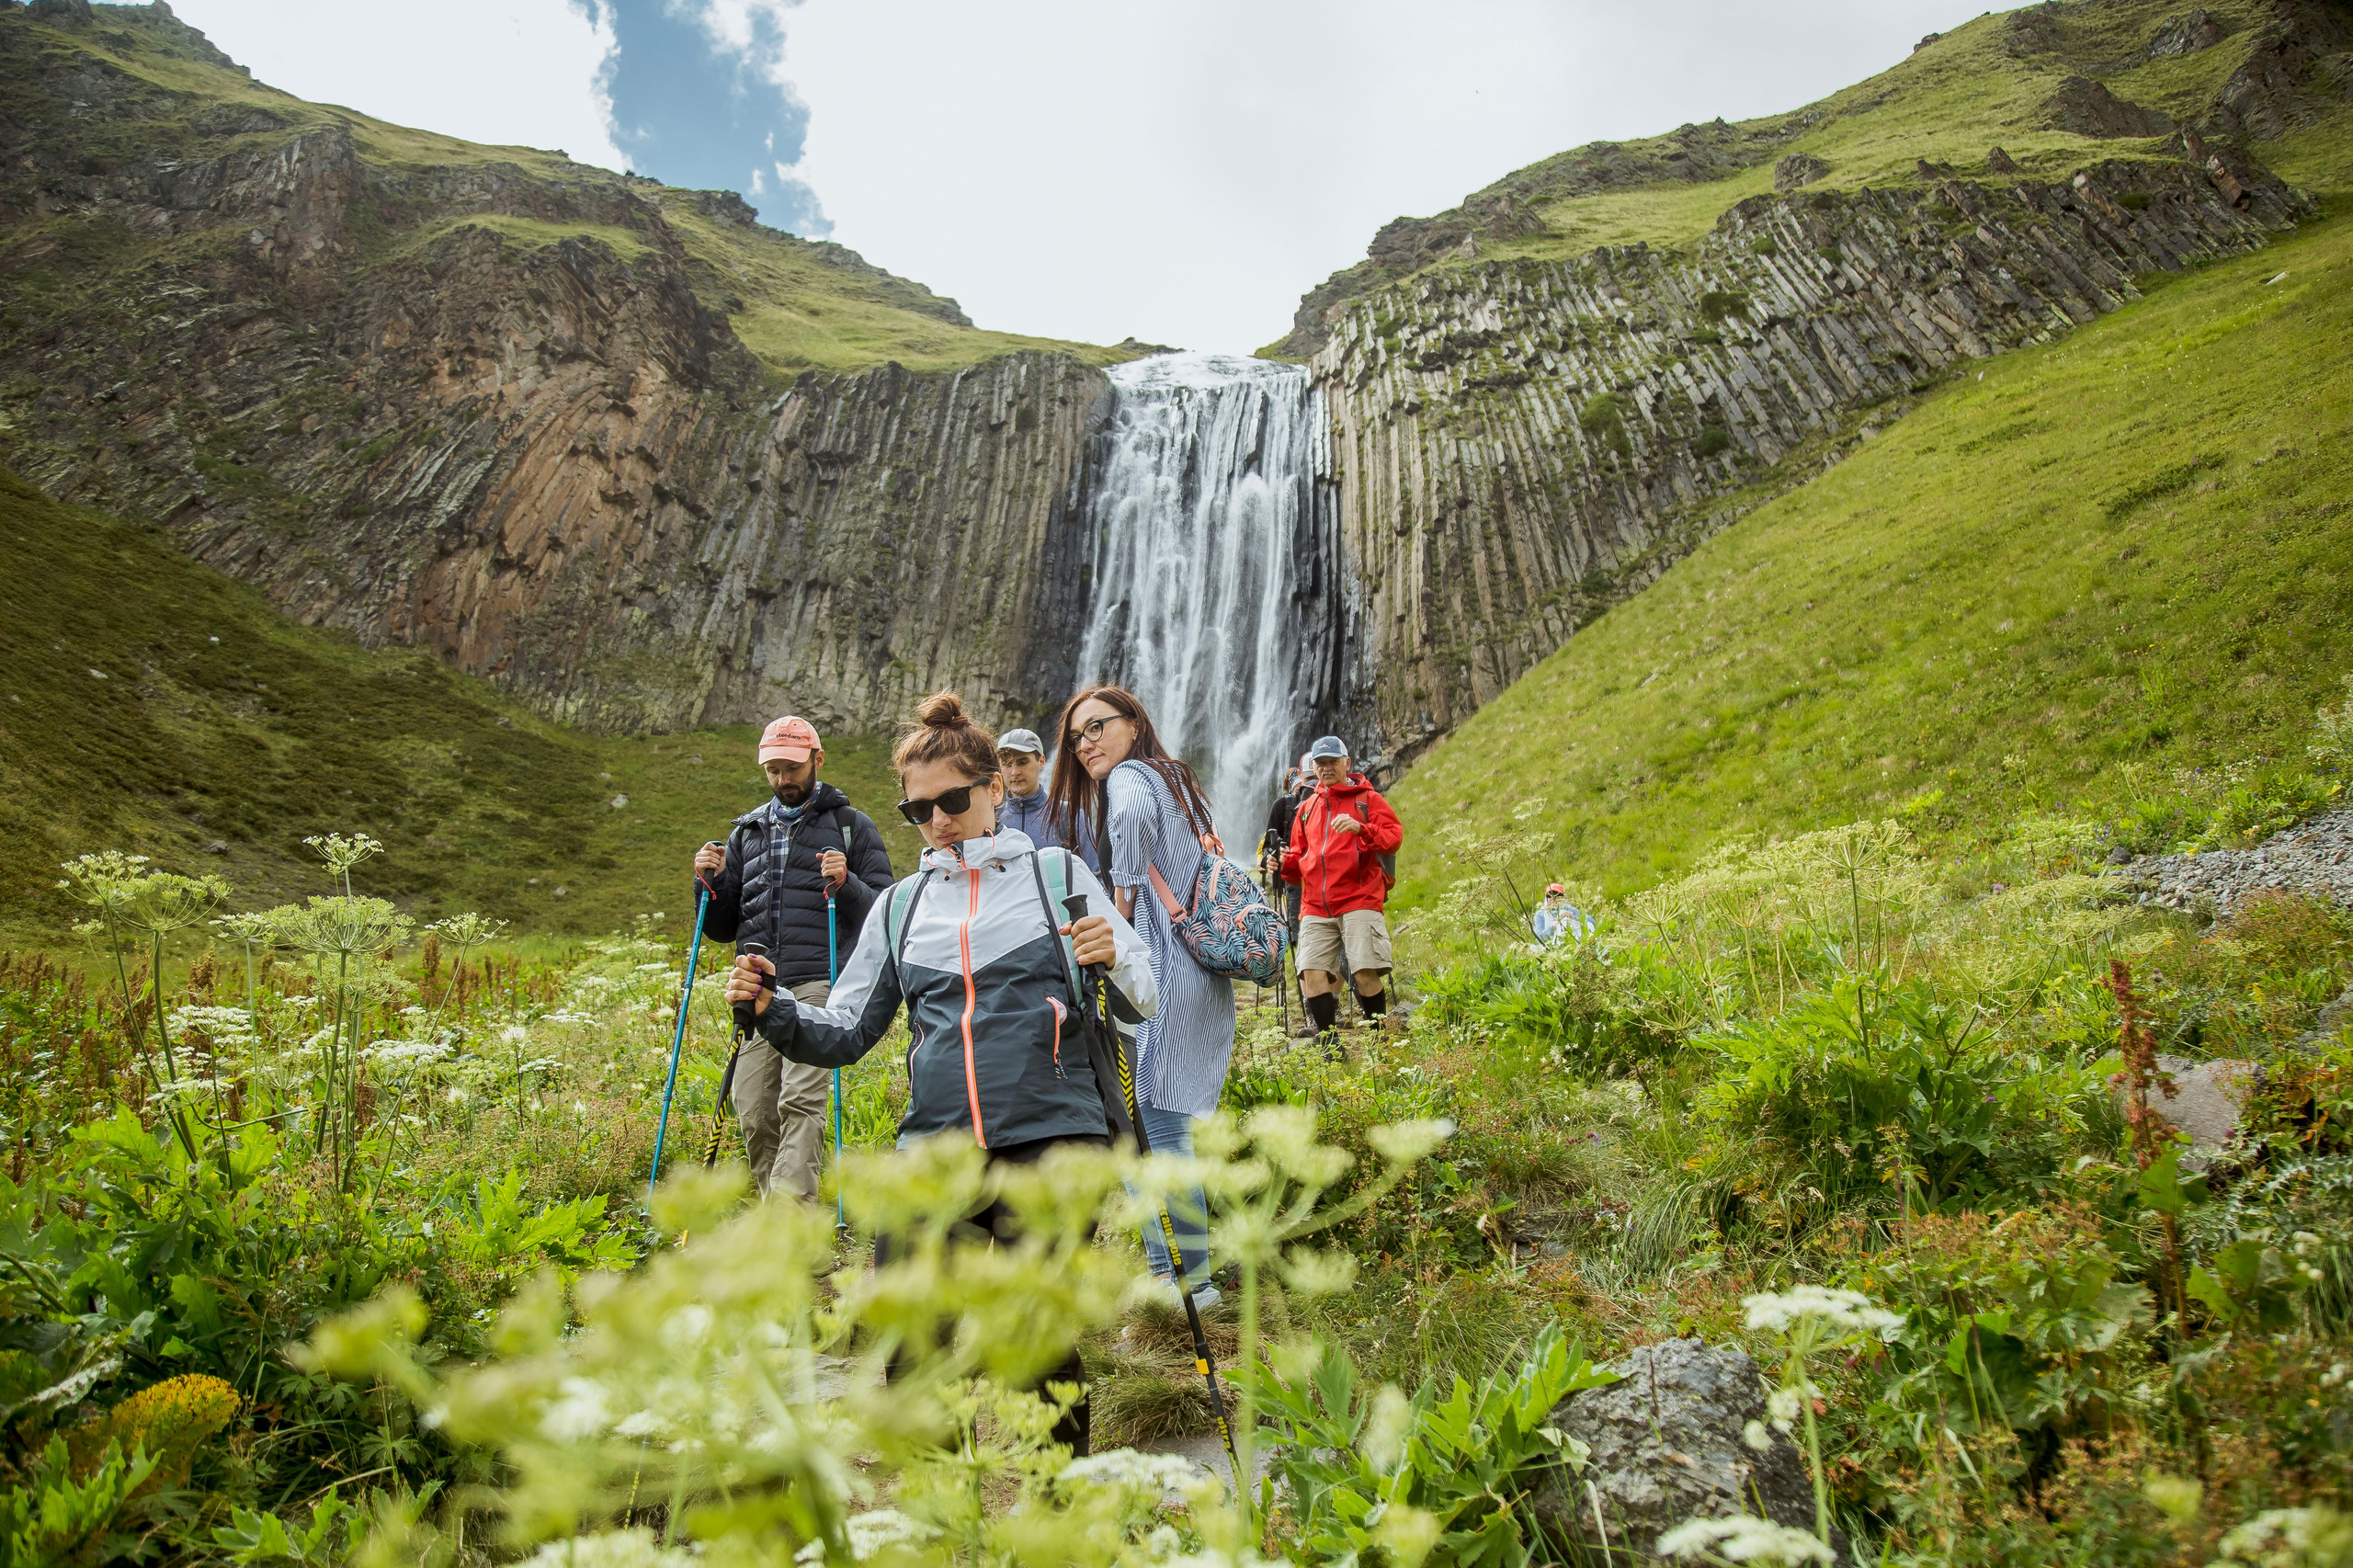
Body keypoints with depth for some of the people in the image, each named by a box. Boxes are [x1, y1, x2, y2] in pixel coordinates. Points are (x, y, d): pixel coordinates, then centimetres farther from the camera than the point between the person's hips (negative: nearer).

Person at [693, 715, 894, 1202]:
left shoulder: (852, 825, 11)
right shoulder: (747, 832, 22)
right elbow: (722, 929, 25)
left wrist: (846, 884, -13)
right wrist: (711, 884, 6)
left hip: (818, 983, -5)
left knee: (800, 1100, -19)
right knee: (754, 1113, 0)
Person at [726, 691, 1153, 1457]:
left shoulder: (1057, 874, 9)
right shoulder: (900, 908, 17)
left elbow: (1144, 996, 6)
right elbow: (844, 1033, 17)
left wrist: (1112, 958, -16)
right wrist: (772, 1010, -2)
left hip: (1051, 1136, -3)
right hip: (935, 1145, 3)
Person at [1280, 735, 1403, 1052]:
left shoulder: (1367, 798, 10)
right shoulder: (1307, 809, 23)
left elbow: (1395, 836, -3)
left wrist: (1361, 829, -21)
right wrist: (1285, 864, 2)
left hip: (1359, 900, -4)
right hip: (1315, 907, 4)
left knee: (1367, 974, -12)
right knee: (1312, 974, -9)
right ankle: (1331, 1048, 0)